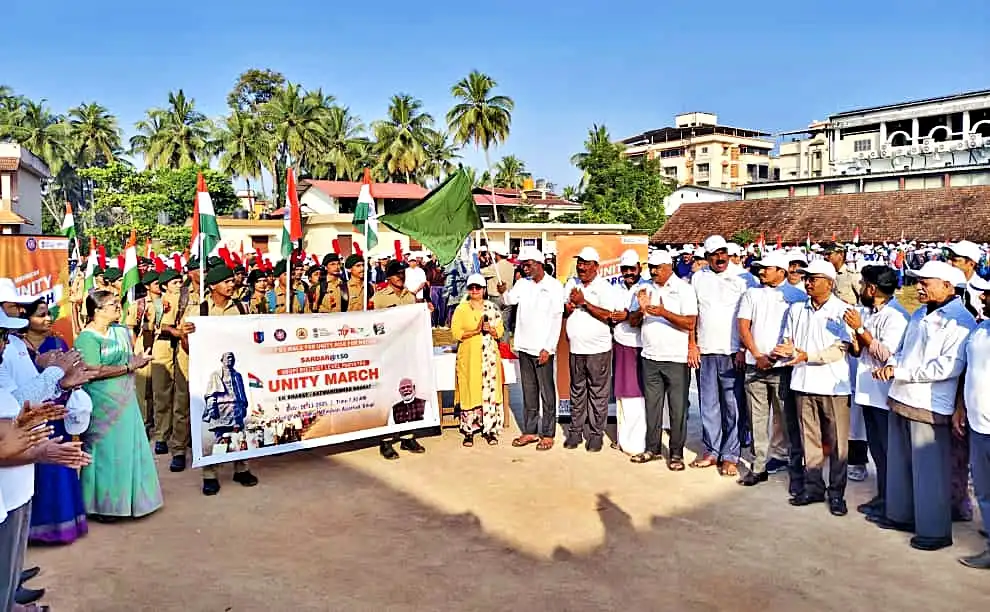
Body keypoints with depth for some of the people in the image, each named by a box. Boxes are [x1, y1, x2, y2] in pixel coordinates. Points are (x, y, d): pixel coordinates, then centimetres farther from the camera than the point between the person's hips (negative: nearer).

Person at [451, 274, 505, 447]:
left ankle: (490, 429, 10)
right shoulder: (461, 309, 4)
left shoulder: (492, 308, 9)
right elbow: (455, 332, -5)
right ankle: (469, 431, 7)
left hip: (489, 356, 2)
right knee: (470, 392, -2)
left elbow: (500, 331, 9)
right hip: (469, 356, -1)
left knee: (490, 391, 1)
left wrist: (491, 330, -12)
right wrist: (476, 331, -16)